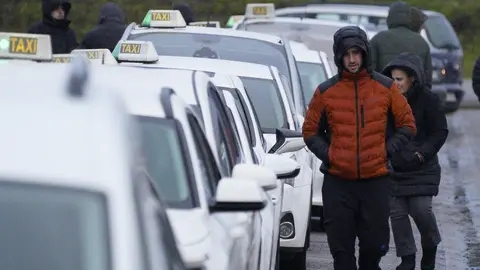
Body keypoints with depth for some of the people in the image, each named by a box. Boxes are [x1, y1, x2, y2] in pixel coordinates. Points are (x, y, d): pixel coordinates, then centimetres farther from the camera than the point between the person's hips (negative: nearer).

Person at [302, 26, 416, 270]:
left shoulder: (385, 88, 3)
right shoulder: (325, 91, 2)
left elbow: (407, 125, 10)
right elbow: (310, 131, 10)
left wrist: (386, 151, -2)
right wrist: (327, 155, -4)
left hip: (376, 179, 0)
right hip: (337, 182, 0)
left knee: (375, 244, 4)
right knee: (341, 248, 0)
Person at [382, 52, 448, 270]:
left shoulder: (428, 100, -7)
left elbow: (440, 132, -3)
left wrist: (422, 154, -12)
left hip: (422, 168, -4)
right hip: (394, 168, 4)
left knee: (421, 209, -12)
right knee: (397, 212, 0)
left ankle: (430, 247, 16)